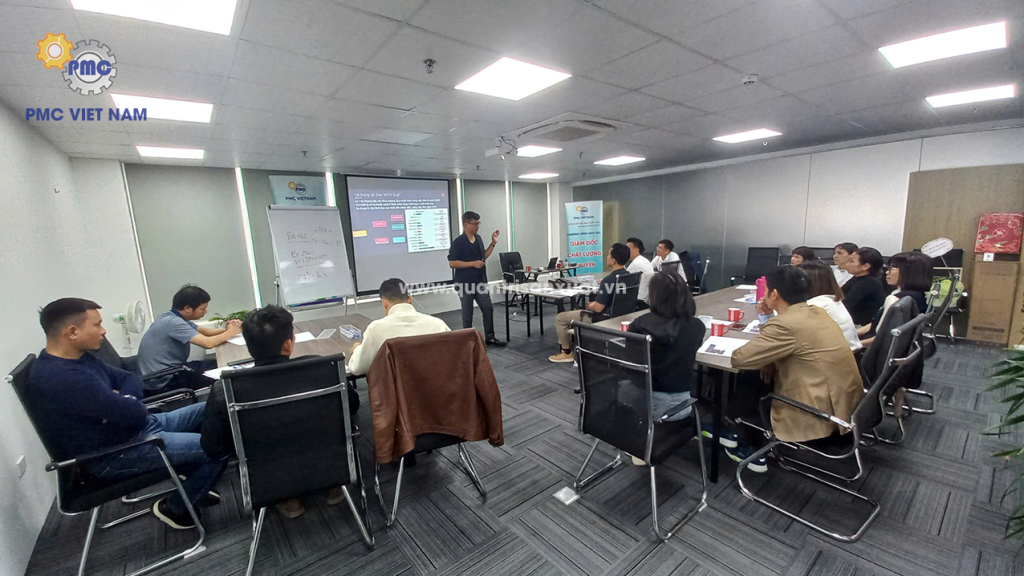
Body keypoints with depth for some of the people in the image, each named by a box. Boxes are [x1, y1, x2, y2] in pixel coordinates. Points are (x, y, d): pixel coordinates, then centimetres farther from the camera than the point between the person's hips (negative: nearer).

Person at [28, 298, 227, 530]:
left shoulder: (80, 358, 5)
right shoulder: (61, 378, -29)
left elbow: (131, 378, 11)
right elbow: (135, 412, -29)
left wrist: (122, 401, -10)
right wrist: (126, 403, -6)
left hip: (135, 428, 10)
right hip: (113, 455, -10)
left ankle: (193, 483, 21)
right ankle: (174, 508, 9)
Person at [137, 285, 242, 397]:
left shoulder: (175, 317, 5)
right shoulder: (173, 322, -25)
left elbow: (205, 331, 13)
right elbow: (208, 343, -33)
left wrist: (227, 329, -7)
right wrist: (231, 332, -16)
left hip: (168, 372, 9)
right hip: (162, 383, -9)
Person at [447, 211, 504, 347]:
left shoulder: (478, 238, 8)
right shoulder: (458, 242, -14)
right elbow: (452, 263, -17)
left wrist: (493, 244, 8)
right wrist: (472, 263, -21)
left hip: (480, 282, 7)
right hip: (465, 284, -6)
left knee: (488, 309, 8)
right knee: (467, 314, 5)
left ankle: (489, 337, 20)